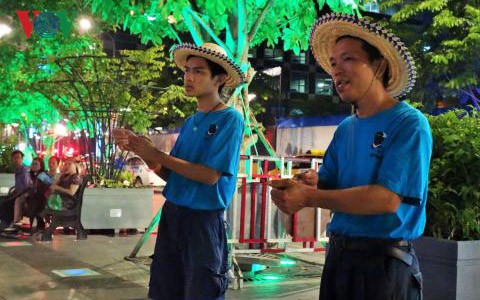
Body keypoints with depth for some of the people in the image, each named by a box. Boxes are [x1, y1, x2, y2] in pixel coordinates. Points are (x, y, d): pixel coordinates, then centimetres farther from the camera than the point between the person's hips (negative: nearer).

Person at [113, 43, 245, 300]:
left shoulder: (230, 119, -11)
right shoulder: (190, 122, 10)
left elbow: (210, 176, -18)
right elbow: (170, 175, 11)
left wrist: (156, 155, -15)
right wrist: (141, 151, -5)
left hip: (204, 218, -7)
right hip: (171, 213, 7)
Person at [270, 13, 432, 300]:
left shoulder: (409, 124, -13)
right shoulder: (346, 128, 9)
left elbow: (388, 198, -23)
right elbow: (328, 185, 10)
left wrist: (307, 197, -21)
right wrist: (310, 184, -14)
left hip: (384, 262, -6)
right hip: (338, 255, 6)